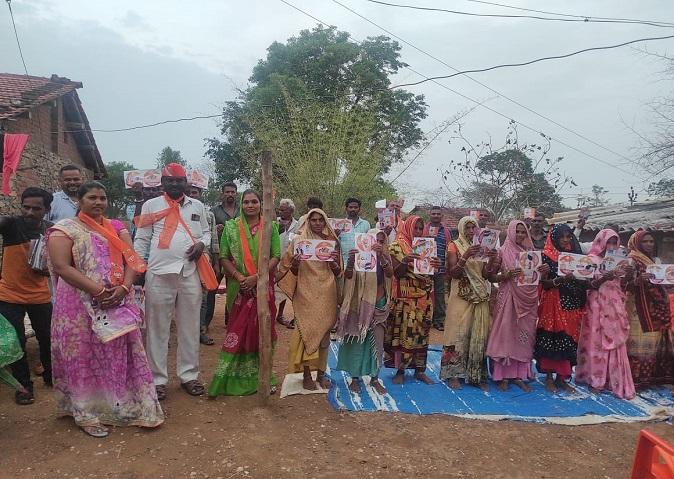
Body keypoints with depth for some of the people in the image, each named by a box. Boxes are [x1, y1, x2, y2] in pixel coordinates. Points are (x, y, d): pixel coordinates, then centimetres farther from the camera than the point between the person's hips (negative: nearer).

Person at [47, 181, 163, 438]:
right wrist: (98, 291, -21)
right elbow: (62, 267, -14)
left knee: (121, 356, 8)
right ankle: (88, 414, 17)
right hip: (81, 307, -4)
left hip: (118, 305, 4)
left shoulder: (116, 227, 11)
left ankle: (133, 407, 18)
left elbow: (131, 260, 3)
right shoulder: (65, 229, -3)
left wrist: (123, 287, -15)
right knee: (85, 359, 4)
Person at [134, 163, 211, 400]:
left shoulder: (197, 206, 11)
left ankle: (189, 375, 21)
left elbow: (206, 231, 18)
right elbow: (141, 240, 3)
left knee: (190, 328, 9)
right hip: (159, 273, -2)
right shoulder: (151, 205, 4)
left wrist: (201, 243, -5)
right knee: (157, 329, 4)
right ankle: (158, 379, 15)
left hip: (190, 273, 2)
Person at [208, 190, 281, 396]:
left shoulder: (270, 227, 2)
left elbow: (276, 256, -4)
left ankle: (259, 377, 21)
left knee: (261, 331, 7)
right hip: (239, 288, 0)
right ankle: (224, 380, 12)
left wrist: (257, 276, -15)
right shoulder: (231, 227, 3)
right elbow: (224, 257, 0)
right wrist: (239, 276, -15)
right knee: (237, 332, 2)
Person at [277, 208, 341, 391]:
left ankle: (321, 372, 19)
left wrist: (333, 262, -12)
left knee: (324, 331, 7)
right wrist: (295, 263, -18)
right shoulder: (299, 240, 1)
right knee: (306, 329, -2)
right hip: (306, 292, -2)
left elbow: (338, 272, 9)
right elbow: (293, 271, 3)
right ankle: (306, 374, 9)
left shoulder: (332, 241, 7)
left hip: (326, 293, 2)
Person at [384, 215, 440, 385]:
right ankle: (400, 370, 7)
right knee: (403, 332, -4)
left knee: (421, 332, 7)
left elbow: (431, 274, 12)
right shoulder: (396, 247, -1)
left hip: (424, 297, 5)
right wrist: (405, 261, -27)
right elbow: (397, 272, -9)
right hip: (405, 297, -5)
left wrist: (435, 266, -9)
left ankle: (420, 370, 16)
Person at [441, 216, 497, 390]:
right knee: (459, 334, -4)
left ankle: (476, 375, 11)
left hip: (480, 297, 4)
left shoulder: (481, 247, 12)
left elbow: (485, 274, 4)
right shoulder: (454, 246, 1)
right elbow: (453, 273, -9)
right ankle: (454, 374, 5)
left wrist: (492, 260, -13)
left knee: (479, 335, 3)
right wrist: (465, 257, -21)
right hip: (461, 296, -4)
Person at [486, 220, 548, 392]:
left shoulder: (531, 252, 11)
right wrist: (508, 275, -21)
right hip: (508, 298, -4)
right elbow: (493, 277, -4)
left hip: (528, 300, 4)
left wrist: (544, 272, -8)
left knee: (525, 336, 6)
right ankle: (503, 376, 4)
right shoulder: (503, 252, 0)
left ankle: (519, 375, 15)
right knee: (505, 334, -4)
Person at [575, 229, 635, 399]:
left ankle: (612, 380, 10)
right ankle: (595, 380, 8)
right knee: (597, 342, -2)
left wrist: (626, 276, -6)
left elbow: (621, 287, 14)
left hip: (614, 306, 5)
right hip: (598, 306, -5)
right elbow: (590, 284, -10)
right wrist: (607, 276, -25)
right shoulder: (592, 260, -2)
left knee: (615, 344, 3)